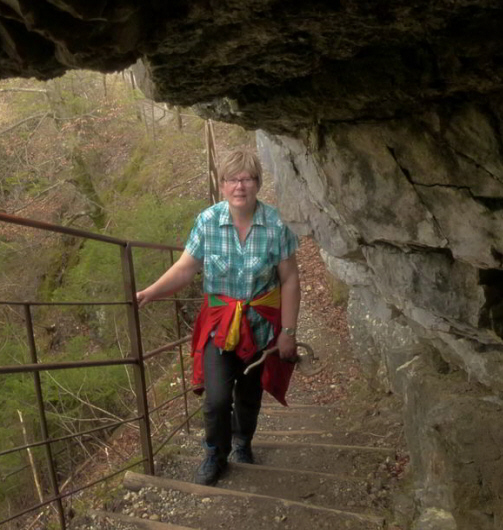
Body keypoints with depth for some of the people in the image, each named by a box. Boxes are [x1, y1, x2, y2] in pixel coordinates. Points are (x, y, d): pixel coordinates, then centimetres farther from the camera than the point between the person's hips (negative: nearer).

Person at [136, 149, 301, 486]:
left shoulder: (276, 225, -14)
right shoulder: (208, 221, -11)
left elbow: (289, 280, -9)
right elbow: (186, 269, -6)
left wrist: (288, 331, -8)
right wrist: (150, 293, -20)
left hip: (261, 324, 0)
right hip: (220, 322, 0)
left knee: (249, 395, 17)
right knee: (217, 398, -9)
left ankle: (242, 444, 49)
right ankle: (215, 456, 23)